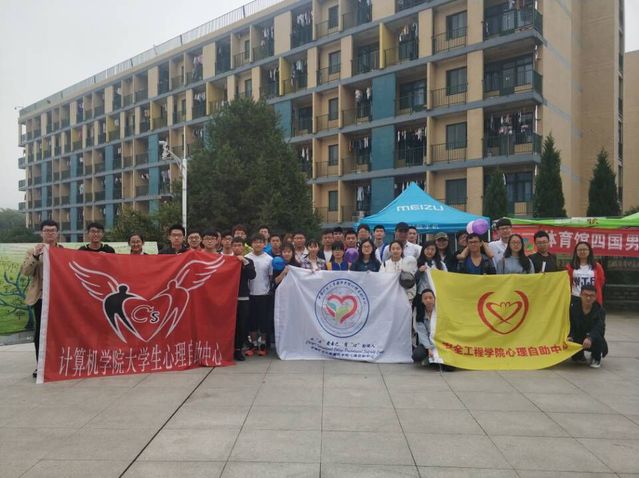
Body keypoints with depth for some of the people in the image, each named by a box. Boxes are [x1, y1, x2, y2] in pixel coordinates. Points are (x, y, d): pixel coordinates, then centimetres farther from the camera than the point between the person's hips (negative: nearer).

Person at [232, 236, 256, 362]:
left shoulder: (248, 261, 10)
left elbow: (252, 275, -7)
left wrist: (244, 262, -13)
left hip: (243, 298, 1)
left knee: (242, 325, 2)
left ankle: (238, 349, 12)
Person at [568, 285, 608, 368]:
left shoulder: (600, 310, -14)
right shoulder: (573, 307, -7)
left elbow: (598, 329, -31)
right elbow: (570, 326, -13)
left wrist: (590, 338, -52)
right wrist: (569, 337, -36)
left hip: (593, 341, -2)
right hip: (577, 340, 2)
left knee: (598, 338, -36)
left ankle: (596, 359, 0)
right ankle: (579, 356, 14)